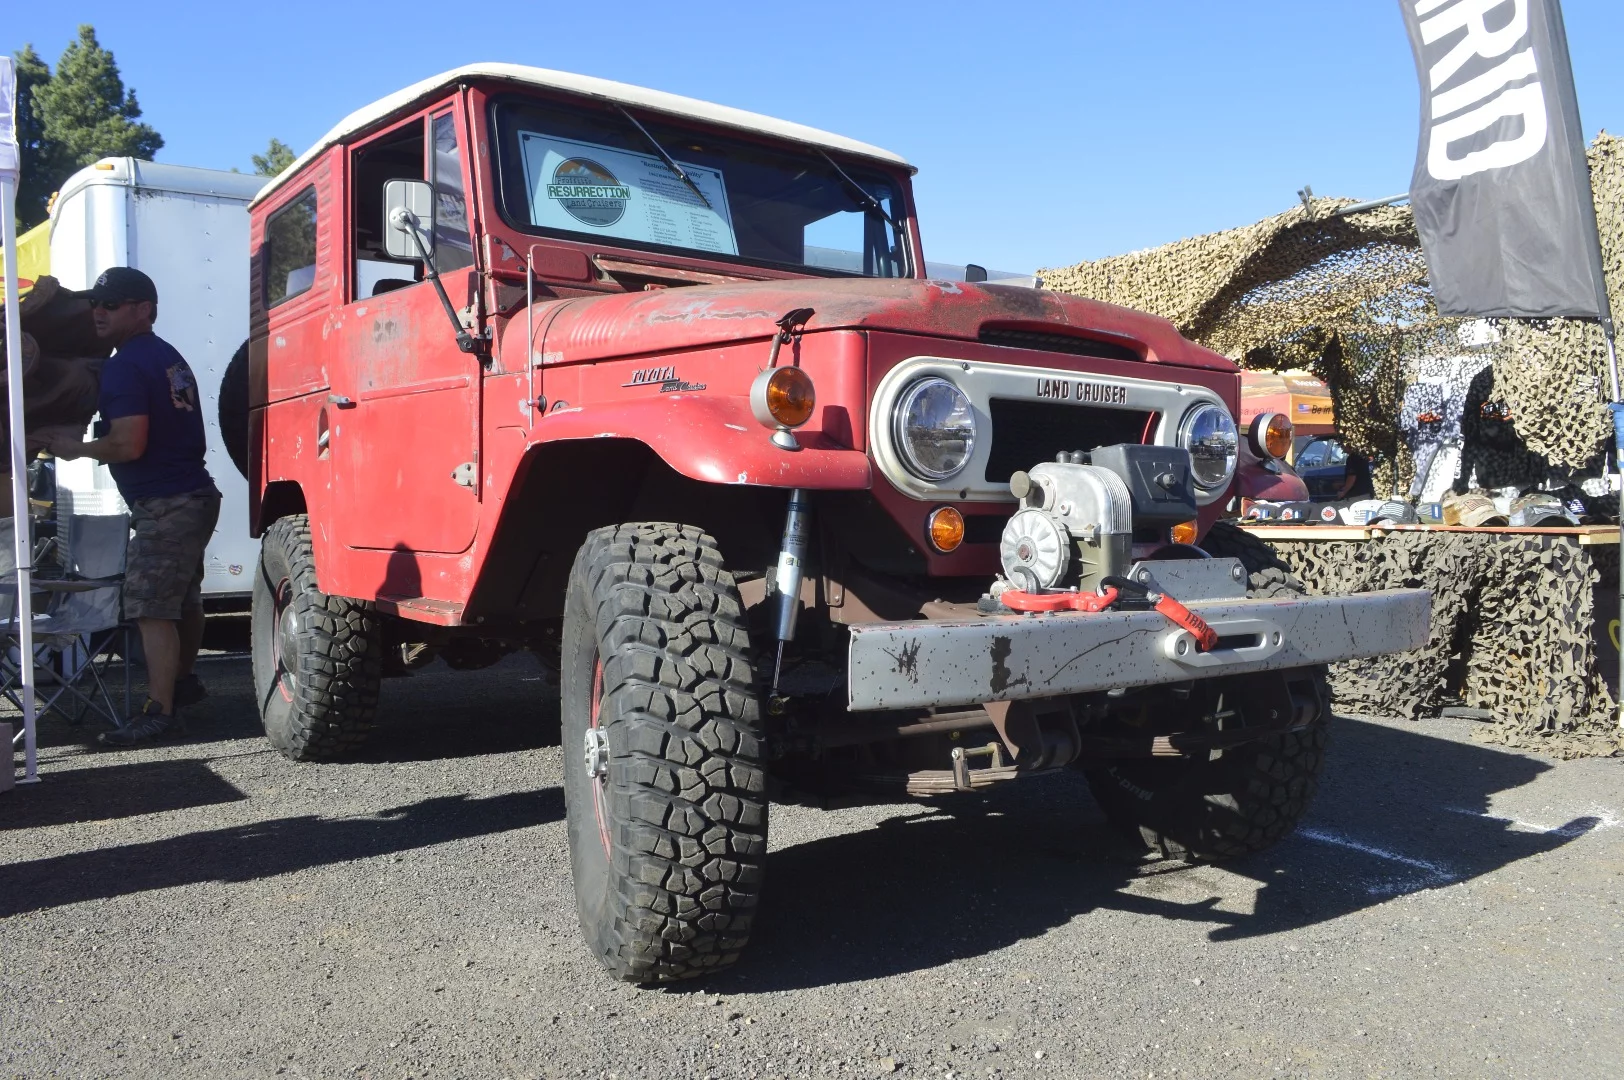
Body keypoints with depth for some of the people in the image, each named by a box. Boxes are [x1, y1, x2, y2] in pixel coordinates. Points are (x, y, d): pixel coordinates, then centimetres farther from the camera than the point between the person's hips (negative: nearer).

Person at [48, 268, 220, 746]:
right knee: (181, 601, 21)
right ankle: (183, 682, 35)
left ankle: (160, 711, -7)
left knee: (152, 609, -9)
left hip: (164, 505, -10)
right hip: (193, 495, 10)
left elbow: (128, 444, -21)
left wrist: (76, 448, -5)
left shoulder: (125, 366, -13)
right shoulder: (168, 356, 18)